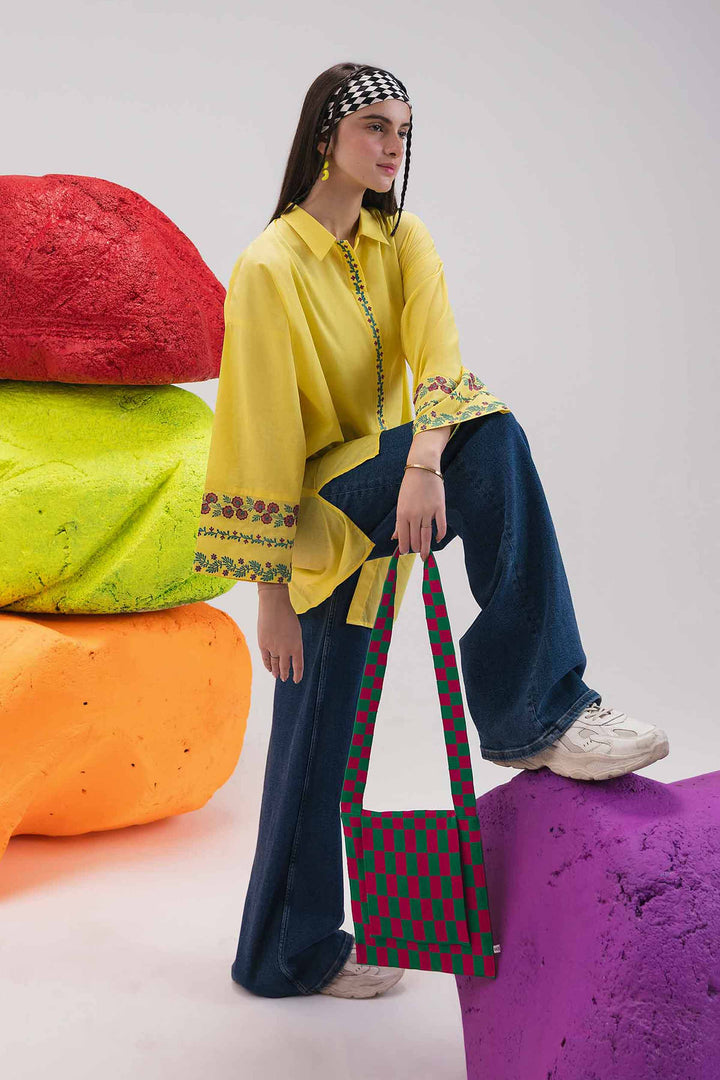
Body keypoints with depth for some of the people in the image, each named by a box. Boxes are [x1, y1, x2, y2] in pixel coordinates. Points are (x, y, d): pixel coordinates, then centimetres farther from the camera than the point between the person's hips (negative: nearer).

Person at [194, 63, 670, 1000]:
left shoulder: (403, 242, 6)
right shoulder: (271, 268, -11)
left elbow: (438, 358, -12)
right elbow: (261, 429, -12)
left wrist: (424, 459, -33)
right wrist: (269, 590, -11)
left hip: (394, 484, 6)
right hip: (322, 511, -6)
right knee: (494, 437, -24)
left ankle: (298, 948, 16)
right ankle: (535, 713, -19)